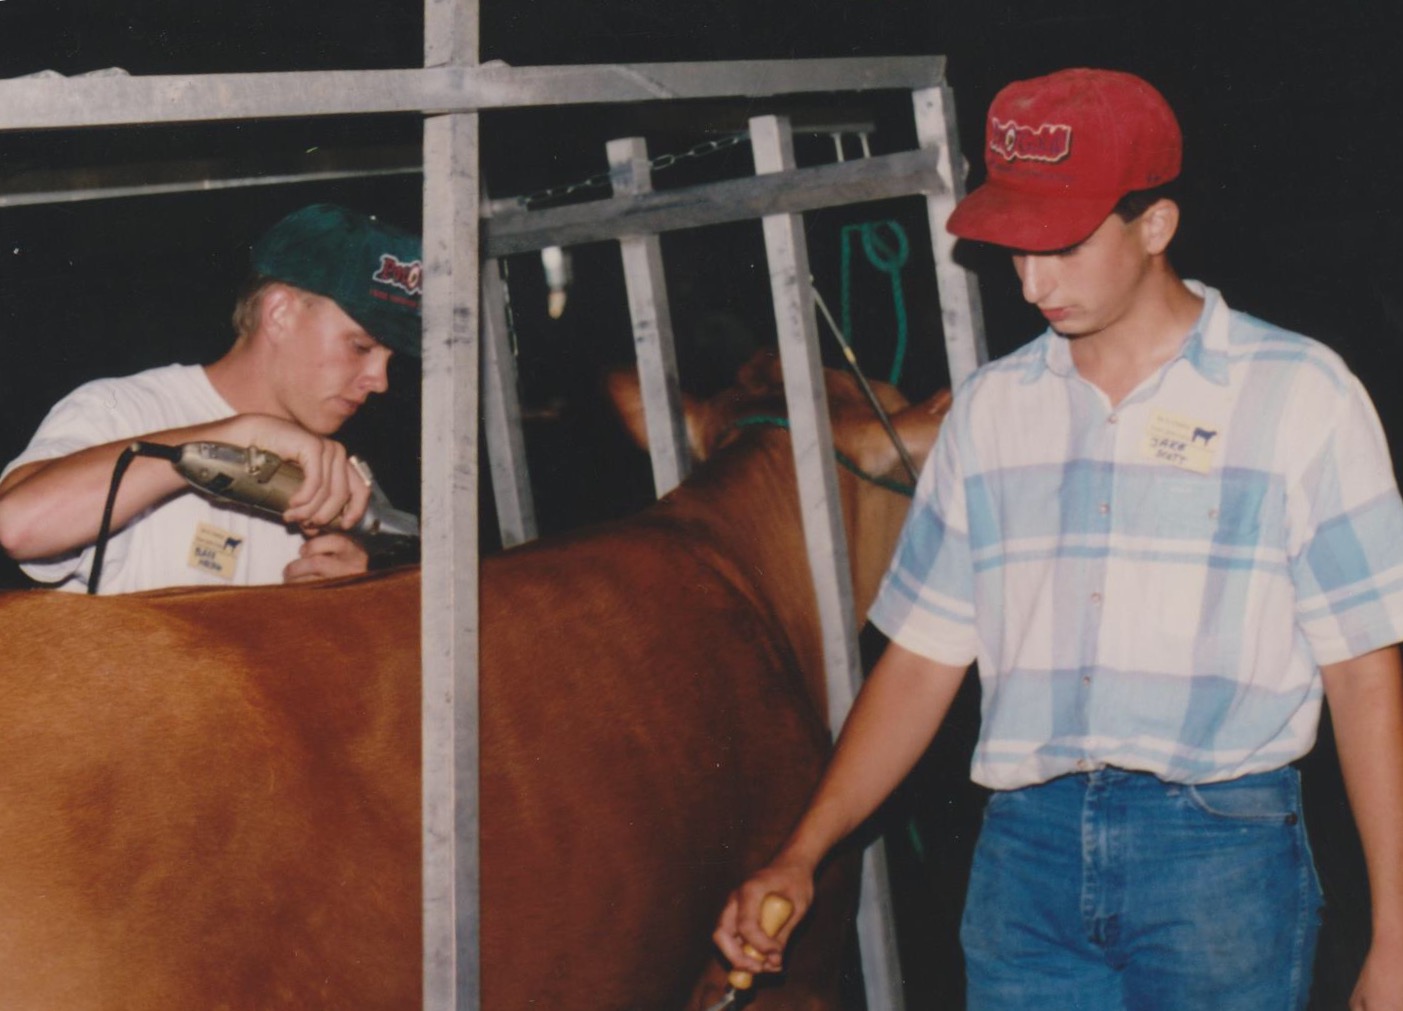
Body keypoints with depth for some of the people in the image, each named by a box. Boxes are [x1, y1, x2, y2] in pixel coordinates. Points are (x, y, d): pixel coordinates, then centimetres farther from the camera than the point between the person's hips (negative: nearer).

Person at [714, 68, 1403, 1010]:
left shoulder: (1298, 393, 0)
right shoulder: (991, 409, 11)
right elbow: (922, 657, 13)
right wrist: (802, 856, 4)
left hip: (1220, 839, -3)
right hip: (1027, 843, 3)